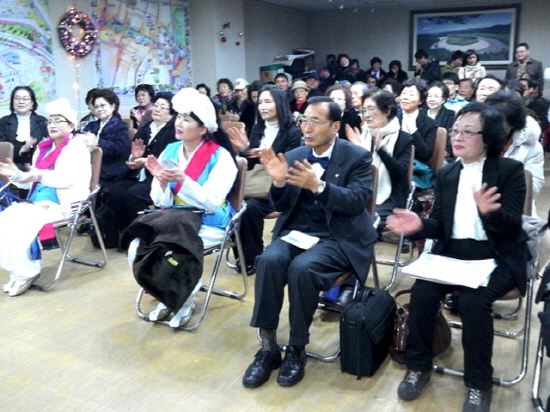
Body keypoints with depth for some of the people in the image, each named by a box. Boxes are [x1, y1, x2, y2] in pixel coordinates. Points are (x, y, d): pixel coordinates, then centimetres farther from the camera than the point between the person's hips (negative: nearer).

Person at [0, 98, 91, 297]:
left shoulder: (77, 146, -5)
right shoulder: (43, 147, 18)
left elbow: (69, 179, -18)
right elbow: (33, 177, 18)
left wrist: (39, 175, -23)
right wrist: (17, 175, -1)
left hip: (61, 203, -7)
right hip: (37, 200, 8)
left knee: (19, 224, -25)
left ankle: (27, 272, -8)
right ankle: (16, 270, -4)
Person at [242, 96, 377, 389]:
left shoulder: (357, 157, -3)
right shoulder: (294, 156, 9)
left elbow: (356, 203, -15)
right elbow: (282, 207, 7)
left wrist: (318, 185, -29)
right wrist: (279, 182, -15)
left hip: (338, 238, -4)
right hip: (297, 231, 4)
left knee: (302, 268, -33)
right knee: (269, 260, -27)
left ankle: (296, 349, -13)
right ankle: (268, 348, -16)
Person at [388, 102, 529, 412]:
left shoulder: (510, 170, -4)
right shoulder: (447, 174, 10)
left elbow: (511, 227, -12)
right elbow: (441, 225, 9)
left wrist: (489, 212, -35)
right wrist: (420, 225, -14)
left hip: (497, 257, -4)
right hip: (453, 253, 4)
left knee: (473, 300, -31)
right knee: (422, 291, -23)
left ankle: (479, 383, -9)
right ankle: (419, 366, -1)